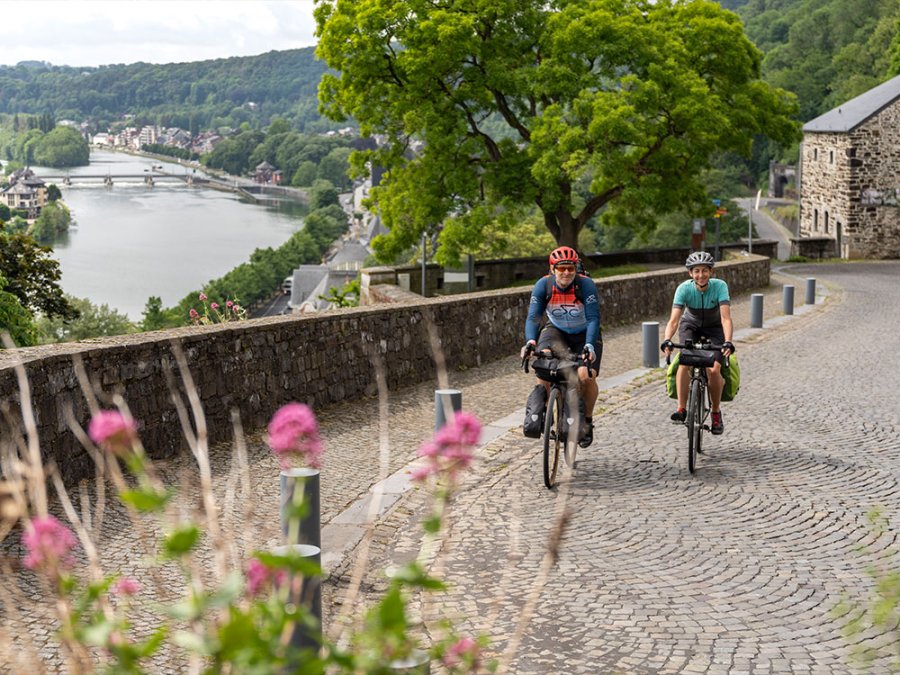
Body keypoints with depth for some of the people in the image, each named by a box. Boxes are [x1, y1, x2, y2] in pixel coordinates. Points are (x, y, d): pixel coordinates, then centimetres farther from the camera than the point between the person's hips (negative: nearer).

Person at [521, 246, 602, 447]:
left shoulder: (586, 285, -25)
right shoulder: (543, 285, -19)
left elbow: (593, 319, -29)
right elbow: (533, 317, -21)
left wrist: (589, 345, -44)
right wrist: (530, 342, -39)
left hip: (585, 335, -2)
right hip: (556, 331, 2)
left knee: (586, 376, -23)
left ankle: (587, 420, 2)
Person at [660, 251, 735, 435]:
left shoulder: (719, 286, -28)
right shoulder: (684, 288, -26)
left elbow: (726, 317, -37)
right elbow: (674, 319, -33)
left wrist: (728, 342, -53)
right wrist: (667, 340, -51)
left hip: (714, 328, 0)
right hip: (690, 325, 1)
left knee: (713, 370, -18)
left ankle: (716, 412, 4)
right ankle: (681, 409, -21)